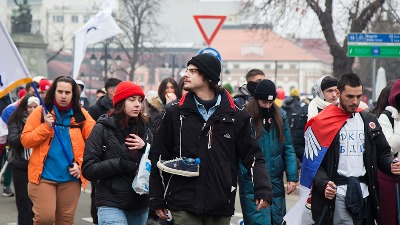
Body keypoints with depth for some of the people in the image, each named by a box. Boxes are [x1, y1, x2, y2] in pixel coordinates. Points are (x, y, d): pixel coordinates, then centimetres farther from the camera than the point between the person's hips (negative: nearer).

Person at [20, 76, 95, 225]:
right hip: (43, 175, -2)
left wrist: (81, 165, -7)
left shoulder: (81, 115, 6)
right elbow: (25, 141, -1)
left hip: (70, 177, 2)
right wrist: (46, 127, -13)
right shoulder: (40, 112, 2)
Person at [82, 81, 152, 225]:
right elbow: (88, 169, -7)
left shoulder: (144, 129, 11)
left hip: (140, 206, 5)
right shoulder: (103, 129, -2)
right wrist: (120, 165, -17)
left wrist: (145, 149, -7)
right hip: (111, 205, -5)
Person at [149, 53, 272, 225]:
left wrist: (263, 189, -9)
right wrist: (157, 200, 6)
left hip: (221, 210, 1)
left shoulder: (235, 116, 5)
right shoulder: (175, 113, 4)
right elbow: (158, 158, 8)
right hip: (184, 207, -1)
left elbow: (253, 156, 7)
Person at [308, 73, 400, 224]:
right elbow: (314, 160, -3)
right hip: (336, 193, -4)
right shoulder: (322, 122, -1)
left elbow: (382, 152, 17)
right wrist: (324, 183, -20)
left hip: (364, 191, 4)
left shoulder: (369, 120, 13)